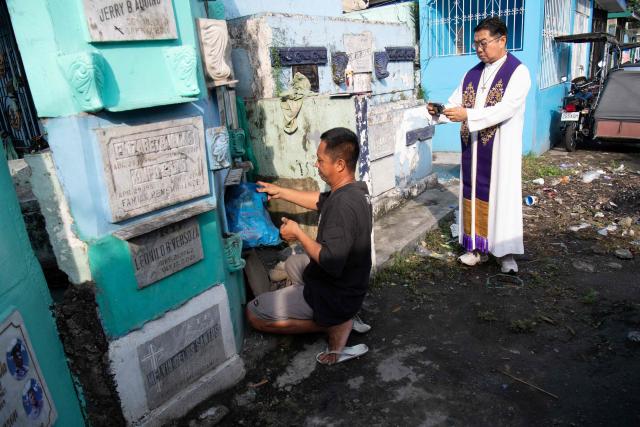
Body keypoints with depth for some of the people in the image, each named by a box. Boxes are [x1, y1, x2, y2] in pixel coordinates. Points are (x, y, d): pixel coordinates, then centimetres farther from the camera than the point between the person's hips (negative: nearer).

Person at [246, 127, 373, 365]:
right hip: (350, 283, 9)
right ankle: (343, 317, 13)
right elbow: (320, 201, 16)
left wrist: (298, 234, -20)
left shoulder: (343, 204, -31)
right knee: (292, 262, 33)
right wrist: (281, 192, 17)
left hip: (336, 295, -9)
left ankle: (336, 326, -5)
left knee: (254, 314, -2)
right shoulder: (356, 189, -1)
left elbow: (331, 262, -34)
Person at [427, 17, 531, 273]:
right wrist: (439, 111, -15)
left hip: (501, 148, -5)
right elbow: (455, 103, 6)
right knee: (475, 193, 8)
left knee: (502, 195, -2)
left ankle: (506, 252, 9)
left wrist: (467, 115, -29)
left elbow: (505, 109, -20)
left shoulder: (518, 72, -7)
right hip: (473, 147, 6)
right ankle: (478, 247, 19)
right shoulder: (473, 74, 12)